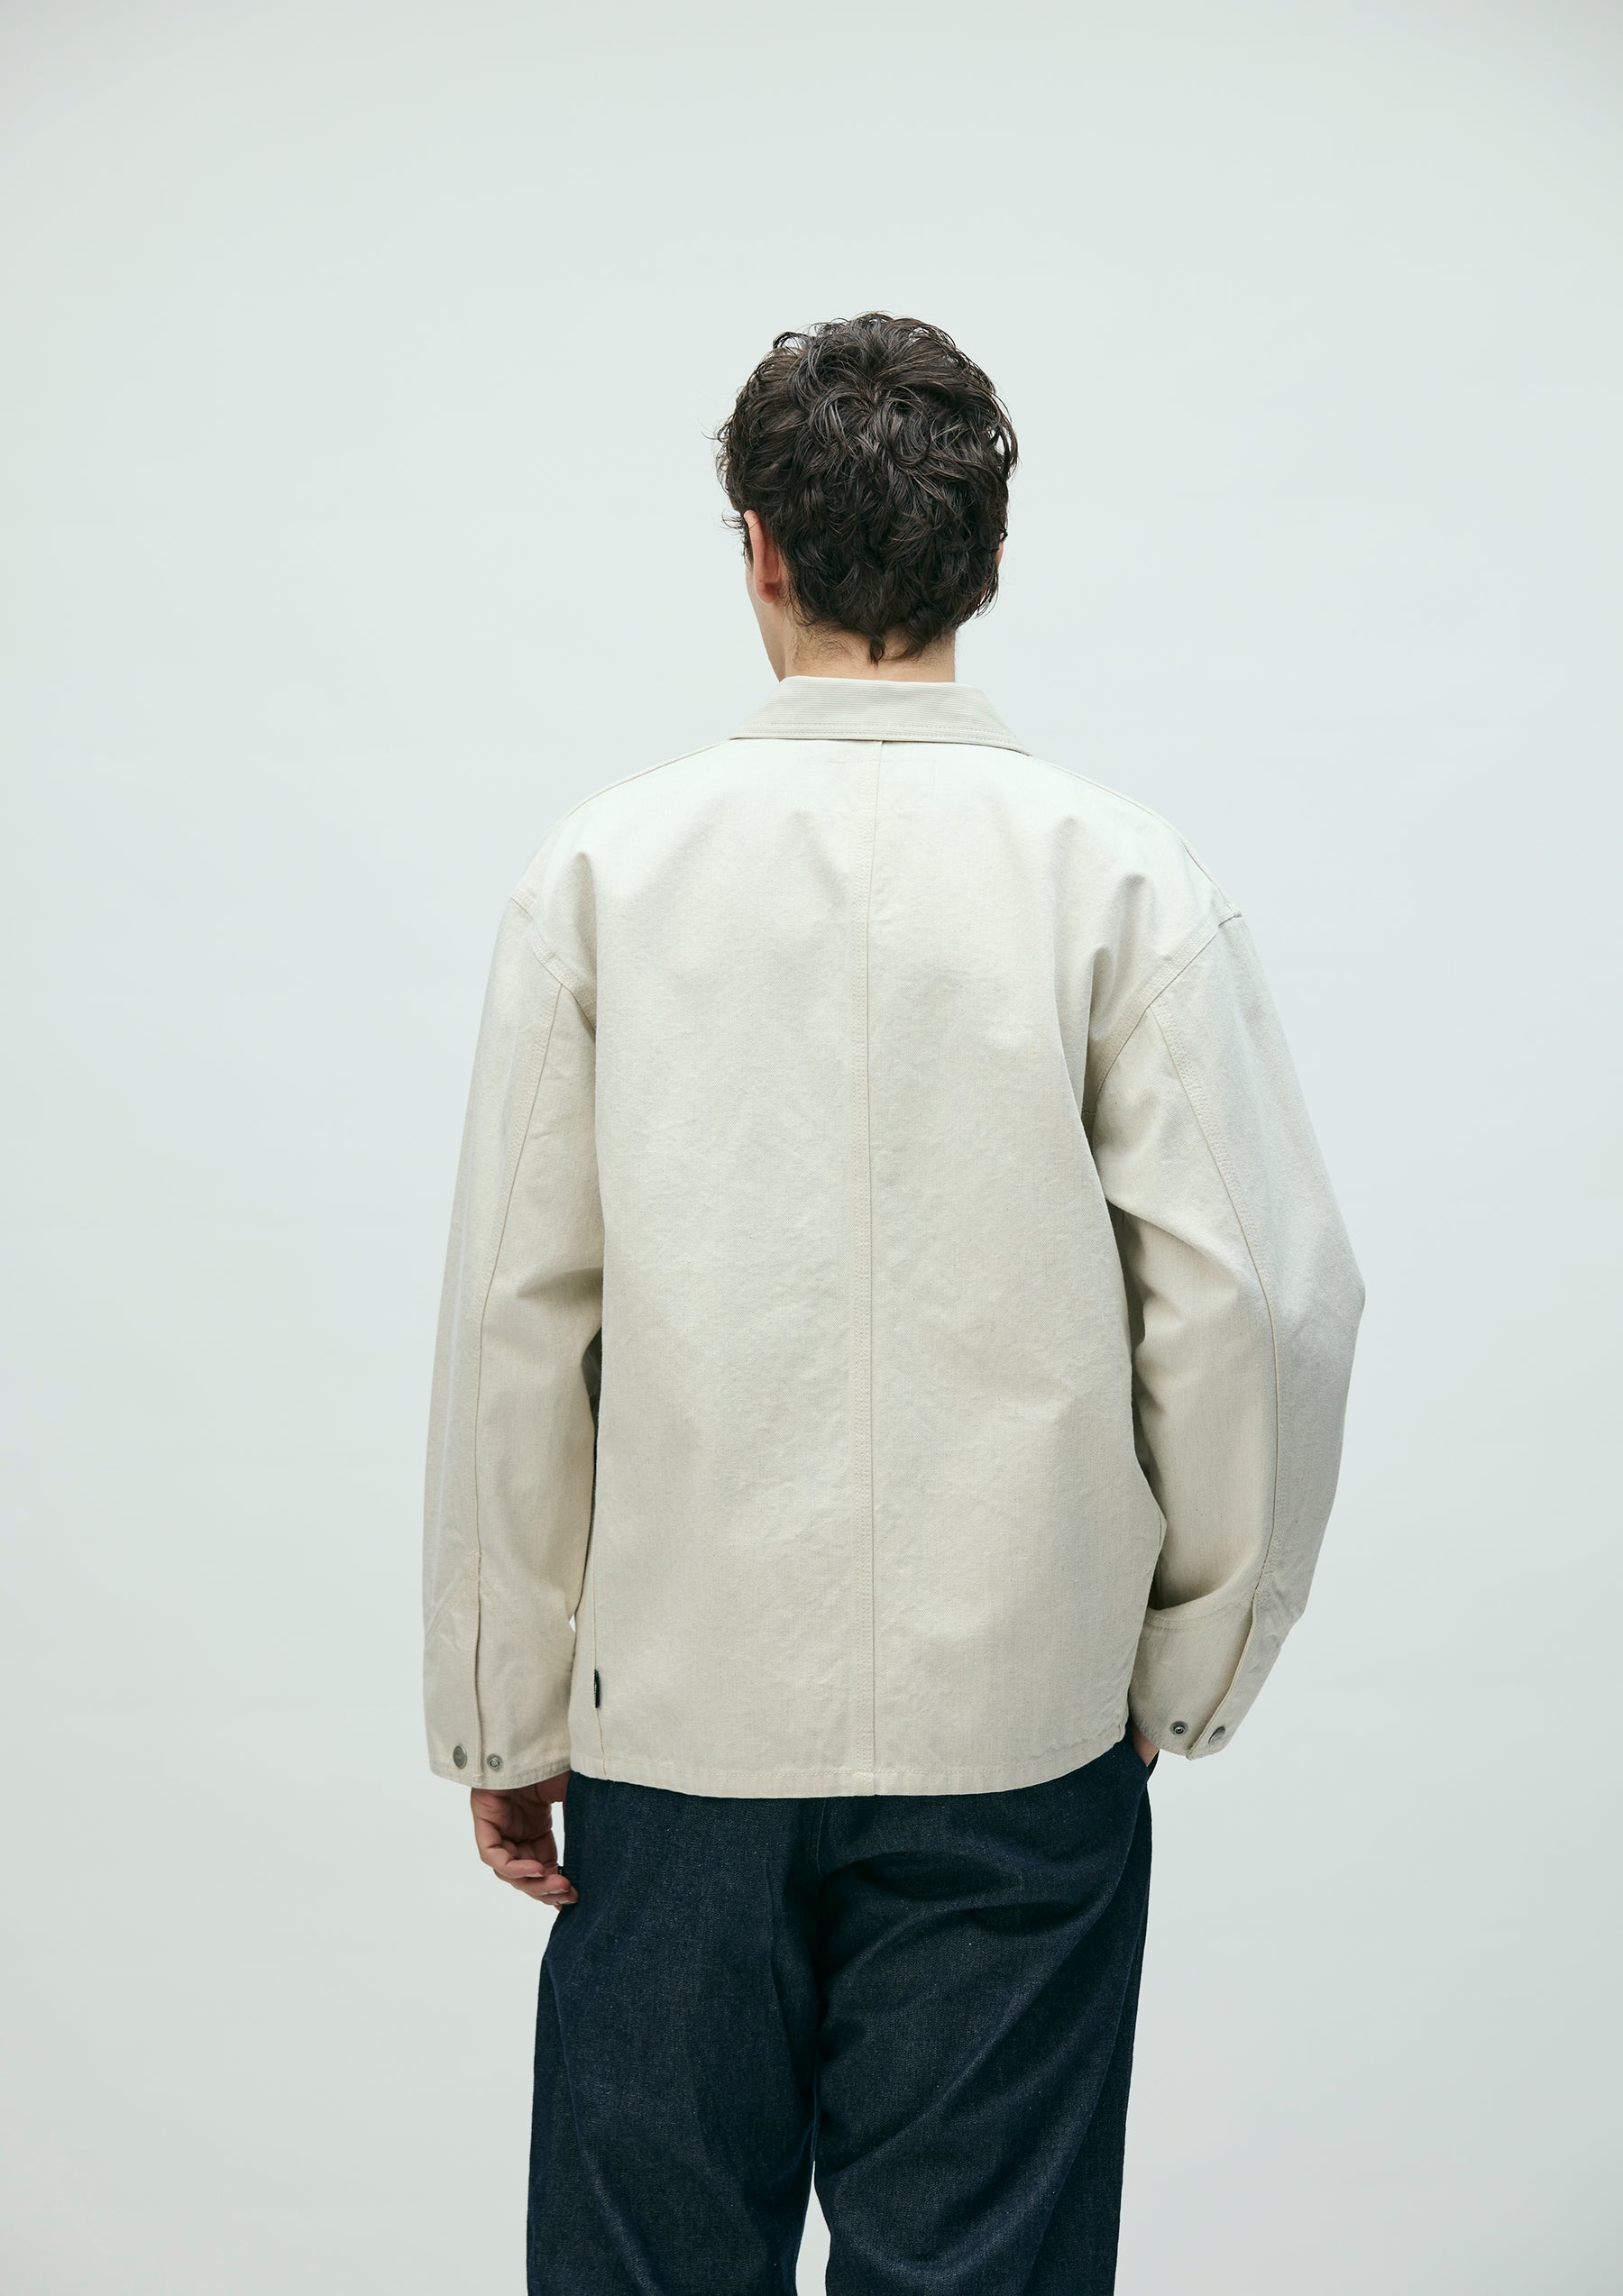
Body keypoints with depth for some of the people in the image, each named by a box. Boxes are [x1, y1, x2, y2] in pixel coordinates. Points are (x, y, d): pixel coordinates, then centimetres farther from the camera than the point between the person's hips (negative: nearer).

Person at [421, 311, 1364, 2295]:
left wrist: (506, 1707, 7)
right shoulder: (1123, 876, -4)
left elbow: (515, 1319, -2)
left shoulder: (605, 865, -2)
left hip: (681, 1711, 1)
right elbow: (1254, 1300, -7)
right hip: (1019, 1728, 0)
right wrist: (1192, 1662, 6)